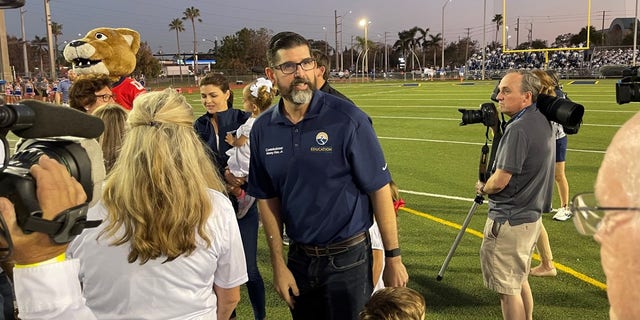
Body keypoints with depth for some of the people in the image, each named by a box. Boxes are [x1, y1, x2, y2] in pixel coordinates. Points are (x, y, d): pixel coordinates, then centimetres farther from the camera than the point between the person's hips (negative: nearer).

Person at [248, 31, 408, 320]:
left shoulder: (347, 119, -15)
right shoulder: (262, 129, -3)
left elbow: (379, 190, -12)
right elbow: (267, 199, 4)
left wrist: (393, 258, -10)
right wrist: (278, 265, 3)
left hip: (348, 259, -4)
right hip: (299, 257, 4)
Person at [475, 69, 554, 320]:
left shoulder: (518, 129, -22)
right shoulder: (541, 121, 8)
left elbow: (500, 181, -22)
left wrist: (482, 188, -2)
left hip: (510, 221, -10)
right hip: (531, 216, 10)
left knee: (508, 288, 3)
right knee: (520, 280, 23)